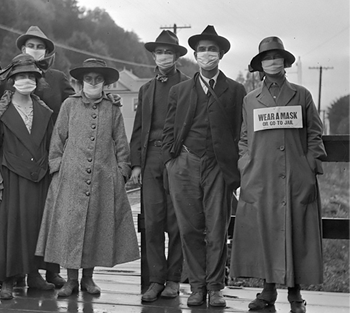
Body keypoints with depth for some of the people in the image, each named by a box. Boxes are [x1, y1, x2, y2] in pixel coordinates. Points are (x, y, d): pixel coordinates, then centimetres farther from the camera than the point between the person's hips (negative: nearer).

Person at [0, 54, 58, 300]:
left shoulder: (44, 112, 9)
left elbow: (50, 147, 12)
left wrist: (52, 174, 7)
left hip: (41, 178, 4)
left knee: (38, 222, 7)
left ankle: (34, 273, 18)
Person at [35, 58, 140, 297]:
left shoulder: (113, 108, 8)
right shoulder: (69, 105, 6)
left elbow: (121, 143, 11)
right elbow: (58, 139, 9)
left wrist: (122, 171, 4)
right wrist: (56, 166, 2)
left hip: (104, 178, 1)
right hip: (71, 177, -1)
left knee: (98, 227, 3)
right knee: (69, 224, -2)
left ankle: (88, 277, 15)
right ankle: (71, 279, 7)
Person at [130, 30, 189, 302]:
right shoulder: (146, 89, 18)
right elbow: (138, 129, 16)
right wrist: (135, 163, 8)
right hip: (151, 160, 4)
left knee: (176, 223, 1)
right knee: (153, 222, 1)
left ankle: (174, 279, 10)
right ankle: (156, 279, 6)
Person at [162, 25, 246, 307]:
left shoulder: (236, 91, 7)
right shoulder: (179, 91, 14)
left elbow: (240, 133, 4)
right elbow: (169, 130, 15)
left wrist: (235, 168, -4)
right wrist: (172, 160, 3)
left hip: (219, 167, -2)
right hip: (185, 167, 2)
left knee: (217, 231, -1)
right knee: (190, 229, 2)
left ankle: (215, 287, 8)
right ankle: (197, 286, 10)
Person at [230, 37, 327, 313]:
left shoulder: (302, 96, 9)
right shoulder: (250, 100, 12)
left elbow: (314, 135, 9)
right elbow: (244, 140, 14)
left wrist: (311, 167, -1)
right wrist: (245, 171, 4)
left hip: (298, 181, -1)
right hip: (261, 181, 1)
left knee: (296, 233, -1)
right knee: (263, 233, 0)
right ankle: (268, 290, 10)